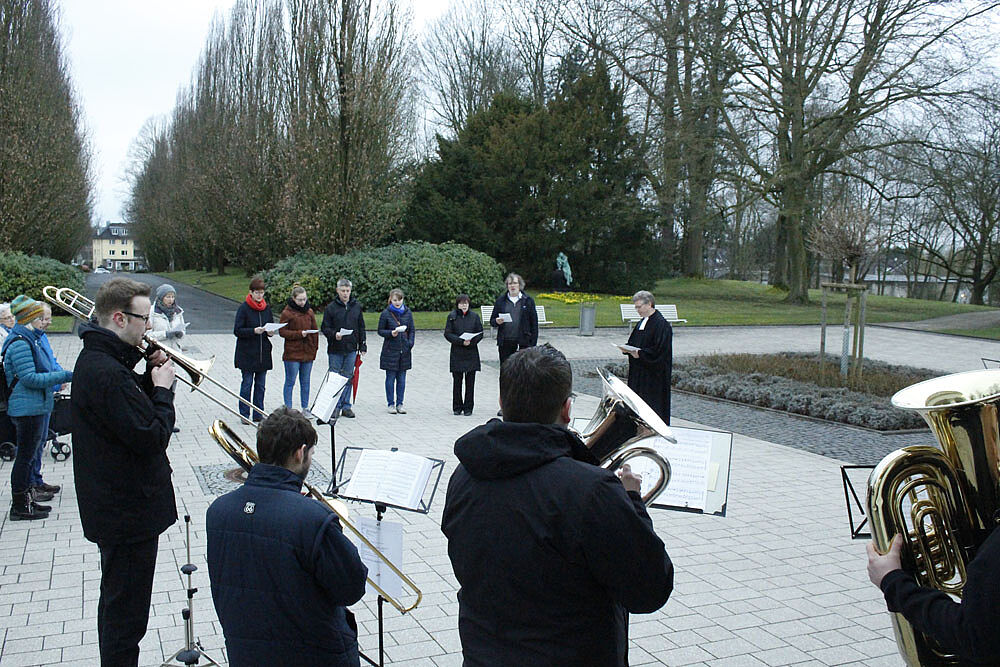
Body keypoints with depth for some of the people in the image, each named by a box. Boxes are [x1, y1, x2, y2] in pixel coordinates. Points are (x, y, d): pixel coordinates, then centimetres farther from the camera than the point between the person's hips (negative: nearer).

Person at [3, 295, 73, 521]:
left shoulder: (27, 340, 14)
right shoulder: (20, 343, -18)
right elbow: (30, 378, -23)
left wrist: (60, 377, 12)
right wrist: (64, 376, -20)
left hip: (35, 408, 10)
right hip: (27, 409, -10)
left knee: (27, 455, 17)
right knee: (25, 456, -2)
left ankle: (26, 499, 27)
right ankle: (19, 506, 7)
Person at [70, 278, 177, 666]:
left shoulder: (96, 359, 7)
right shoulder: (107, 374, -26)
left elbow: (134, 409, 13)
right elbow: (152, 437, -27)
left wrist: (151, 374, -1)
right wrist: (163, 388, -14)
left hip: (117, 505, 11)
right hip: (128, 512, -11)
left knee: (119, 603, 25)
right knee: (125, 612, 3)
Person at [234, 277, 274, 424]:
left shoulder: (266, 308, 9)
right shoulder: (244, 308, -7)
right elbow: (237, 331, -10)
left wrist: (270, 332, -6)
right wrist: (254, 331, -23)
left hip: (263, 352, 5)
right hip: (247, 353, -4)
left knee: (260, 384, 8)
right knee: (247, 384, 0)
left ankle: (258, 414, 16)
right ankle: (245, 415, 9)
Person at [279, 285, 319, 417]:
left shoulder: (309, 312, 9)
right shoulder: (287, 313, -6)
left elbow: (315, 331, 14)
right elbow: (282, 331, -9)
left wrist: (315, 347, 7)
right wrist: (299, 334, -19)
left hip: (308, 352, 5)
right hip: (292, 353, -5)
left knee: (305, 381, 11)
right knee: (290, 382, 1)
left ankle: (305, 408, 19)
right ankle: (288, 409, 9)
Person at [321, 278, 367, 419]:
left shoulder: (357, 307, 7)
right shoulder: (331, 307, -2)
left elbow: (361, 328, 12)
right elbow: (325, 328, -2)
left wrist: (363, 346, 9)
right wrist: (334, 334, -22)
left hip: (351, 349, 3)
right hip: (335, 349, -2)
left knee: (348, 378, 7)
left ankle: (346, 406, 16)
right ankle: (335, 407, 10)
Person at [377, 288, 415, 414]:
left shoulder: (407, 313, 5)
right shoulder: (386, 313, -3)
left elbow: (412, 331, 10)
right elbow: (380, 331, 0)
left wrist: (410, 343, -5)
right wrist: (391, 333, -18)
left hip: (404, 351, 3)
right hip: (390, 351, -3)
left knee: (401, 379, 7)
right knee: (390, 378, 3)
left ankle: (400, 404, 15)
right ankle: (391, 404, 11)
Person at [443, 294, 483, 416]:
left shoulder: (474, 316, 6)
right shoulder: (452, 316, 2)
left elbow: (480, 333, 5)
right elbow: (447, 333, -3)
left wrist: (471, 341, -14)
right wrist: (461, 341, -16)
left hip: (471, 353, 1)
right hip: (457, 353, -1)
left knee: (470, 381, 2)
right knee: (457, 381, 3)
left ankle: (468, 407, 9)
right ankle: (457, 407, 13)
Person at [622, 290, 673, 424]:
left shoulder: (661, 324, -15)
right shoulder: (642, 322, 14)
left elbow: (659, 351, -20)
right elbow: (634, 343, 21)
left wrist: (640, 354, -24)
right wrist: (627, 349, 0)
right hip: (639, 372, 9)